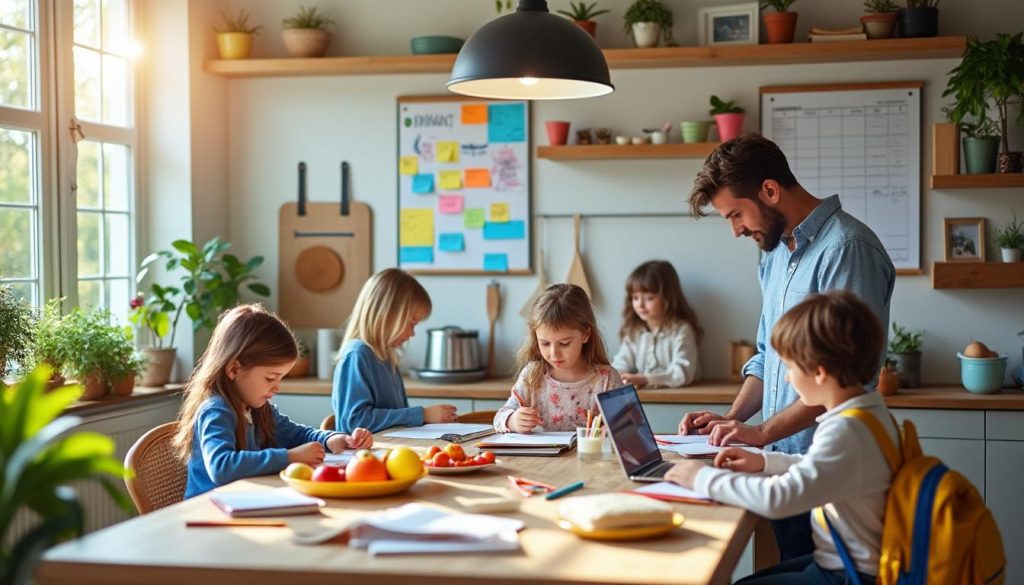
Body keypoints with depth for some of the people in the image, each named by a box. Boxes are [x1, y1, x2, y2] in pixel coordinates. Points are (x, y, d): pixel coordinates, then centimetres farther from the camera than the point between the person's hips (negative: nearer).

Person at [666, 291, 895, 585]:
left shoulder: (846, 431, -27)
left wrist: (704, 478, -20)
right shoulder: (870, 414, 4)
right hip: (841, 560, 9)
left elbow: (778, 498, -33)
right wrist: (765, 462, 11)